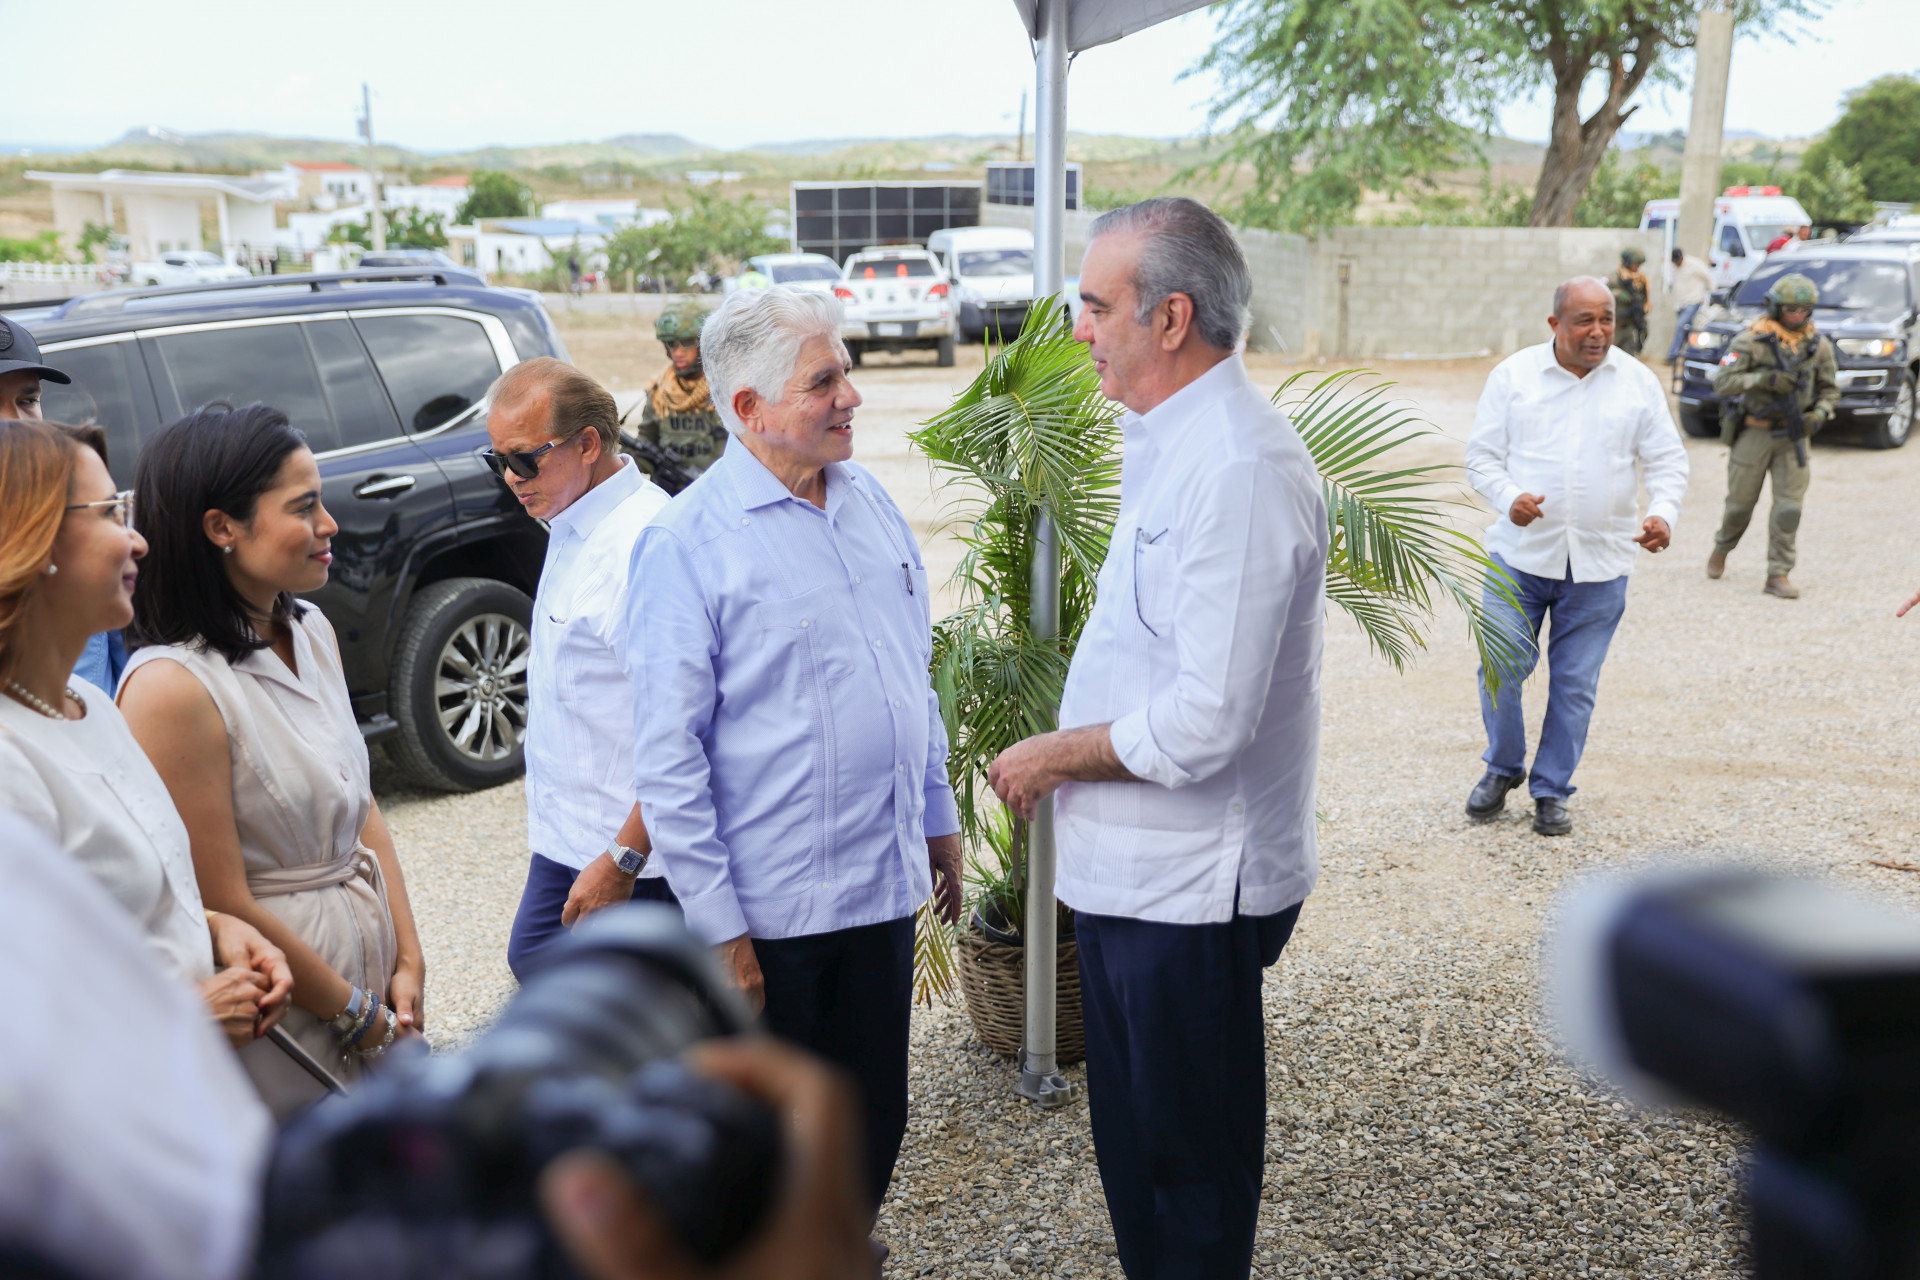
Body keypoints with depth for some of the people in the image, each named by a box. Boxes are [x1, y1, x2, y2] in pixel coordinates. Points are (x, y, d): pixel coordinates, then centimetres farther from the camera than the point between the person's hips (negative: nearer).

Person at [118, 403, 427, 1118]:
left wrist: (408, 961, 2)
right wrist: (353, 1010, -10)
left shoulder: (313, 634, 2)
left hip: (374, 973, 7)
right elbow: (224, 907, -19)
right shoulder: (173, 687, -22)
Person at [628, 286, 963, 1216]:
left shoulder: (870, 500, 5)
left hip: (886, 885, 6)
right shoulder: (688, 541, -15)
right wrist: (718, 928, -15)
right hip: (772, 907, -6)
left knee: (874, 1124, 18)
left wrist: (938, 819, 17)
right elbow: (668, 756, -15)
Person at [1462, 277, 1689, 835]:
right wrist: (1509, 497, -18)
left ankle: (1552, 791, 21)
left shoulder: (1638, 382, 5)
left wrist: (1663, 513, -12)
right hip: (1520, 553, -1)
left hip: (1599, 562, 1)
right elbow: (1481, 454, 2)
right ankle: (1503, 768, 21)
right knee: (1501, 667, -5)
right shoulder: (1513, 375, 1)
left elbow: (1667, 460, 7)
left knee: (1575, 684, 6)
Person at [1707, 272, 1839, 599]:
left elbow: (1830, 388, 12)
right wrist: (1764, 379, -27)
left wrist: (1819, 414, -8)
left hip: (1793, 436, 3)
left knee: (1789, 507, -5)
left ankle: (1778, 575, 1)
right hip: (1753, 433, -2)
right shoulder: (1751, 339, -9)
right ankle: (1721, 549, 36)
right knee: (1741, 502, 8)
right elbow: (1722, 381, -15)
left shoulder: (1819, 344, 3)